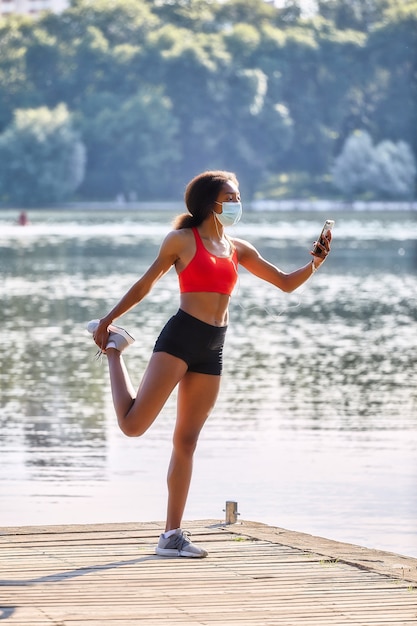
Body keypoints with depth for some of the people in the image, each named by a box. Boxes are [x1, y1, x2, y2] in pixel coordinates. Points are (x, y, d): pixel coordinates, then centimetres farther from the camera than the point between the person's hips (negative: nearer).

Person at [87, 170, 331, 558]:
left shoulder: (238, 249, 15)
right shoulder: (183, 239, 1)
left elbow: (286, 283, 16)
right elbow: (146, 284, 6)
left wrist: (315, 263, -1)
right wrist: (108, 319, 7)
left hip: (212, 350, 5)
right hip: (180, 337, -5)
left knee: (186, 441, 5)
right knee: (133, 424, -13)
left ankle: (172, 534, 7)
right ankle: (113, 347, 14)